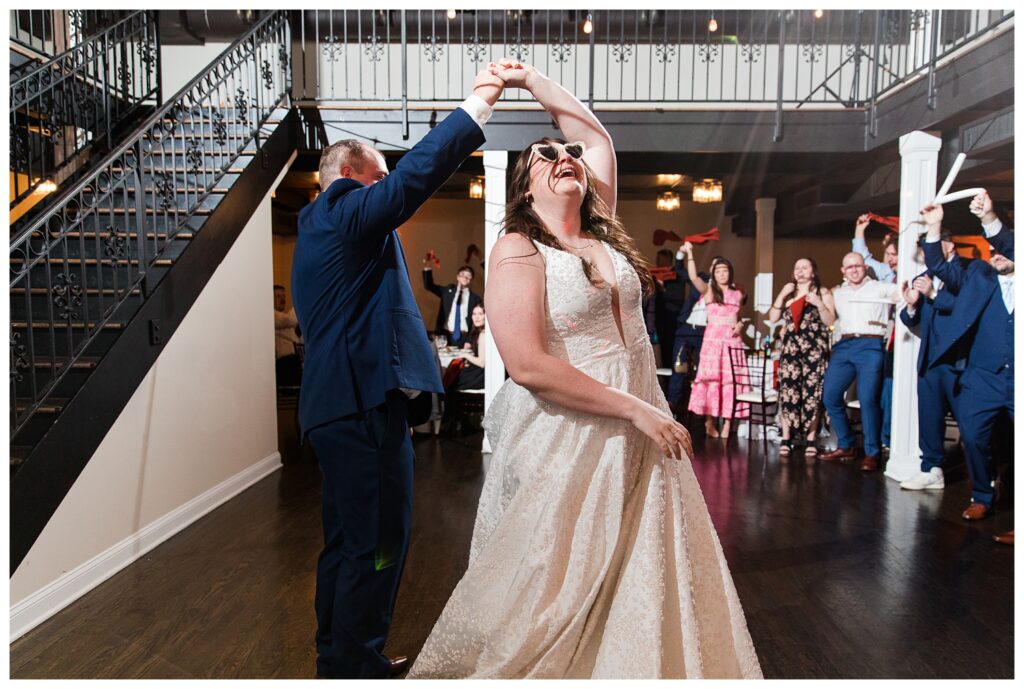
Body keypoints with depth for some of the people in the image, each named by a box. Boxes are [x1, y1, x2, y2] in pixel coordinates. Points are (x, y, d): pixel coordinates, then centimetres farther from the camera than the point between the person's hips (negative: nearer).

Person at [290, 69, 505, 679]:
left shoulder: (319, 228, 23)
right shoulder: (345, 210, -7)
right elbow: (415, 177, -18)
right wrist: (476, 106, -12)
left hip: (339, 404, 11)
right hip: (365, 404, -11)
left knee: (349, 539, 18)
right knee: (378, 541, -2)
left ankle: (337, 654, 31)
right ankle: (361, 665, 10)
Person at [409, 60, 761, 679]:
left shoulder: (602, 233, 9)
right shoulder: (518, 252, -10)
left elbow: (597, 135, 19)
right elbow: (529, 366, -21)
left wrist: (531, 79, 19)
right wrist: (638, 411, -19)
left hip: (640, 429, 7)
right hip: (568, 438, -6)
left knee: (642, 581, 14)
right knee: (562, 591, 7)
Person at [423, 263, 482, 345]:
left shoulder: (475, 298, 3)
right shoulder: (448, 290, 11)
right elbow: (429, 286, 7)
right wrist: (427, 270, -9)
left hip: (464, 337, -2)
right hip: (446, 335, 2)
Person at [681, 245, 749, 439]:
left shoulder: (738, 294, 14)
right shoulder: (708, 290, 3)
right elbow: (694, 277, -15)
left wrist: (740, 325, 3)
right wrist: (689, 253, -18)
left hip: (733, 341, 3)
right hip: (713, 340, -3)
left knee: (731, 382, 1)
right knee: (711, 380, -3)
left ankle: (727, 424, 6)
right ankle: (709, 422, 10)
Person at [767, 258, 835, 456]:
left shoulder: (822, 293, 9)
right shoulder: (788, 293, 17)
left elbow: (830, 321, 1)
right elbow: (772, 318, 7)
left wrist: (819, 304, -12)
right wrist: (782, 295, -1)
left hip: (815, 349, -2)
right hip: (790, 349, 2)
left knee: (812, 393, -4)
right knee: (788, 391, -7)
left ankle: (811, 440, 3)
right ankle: (786, 439, -3)